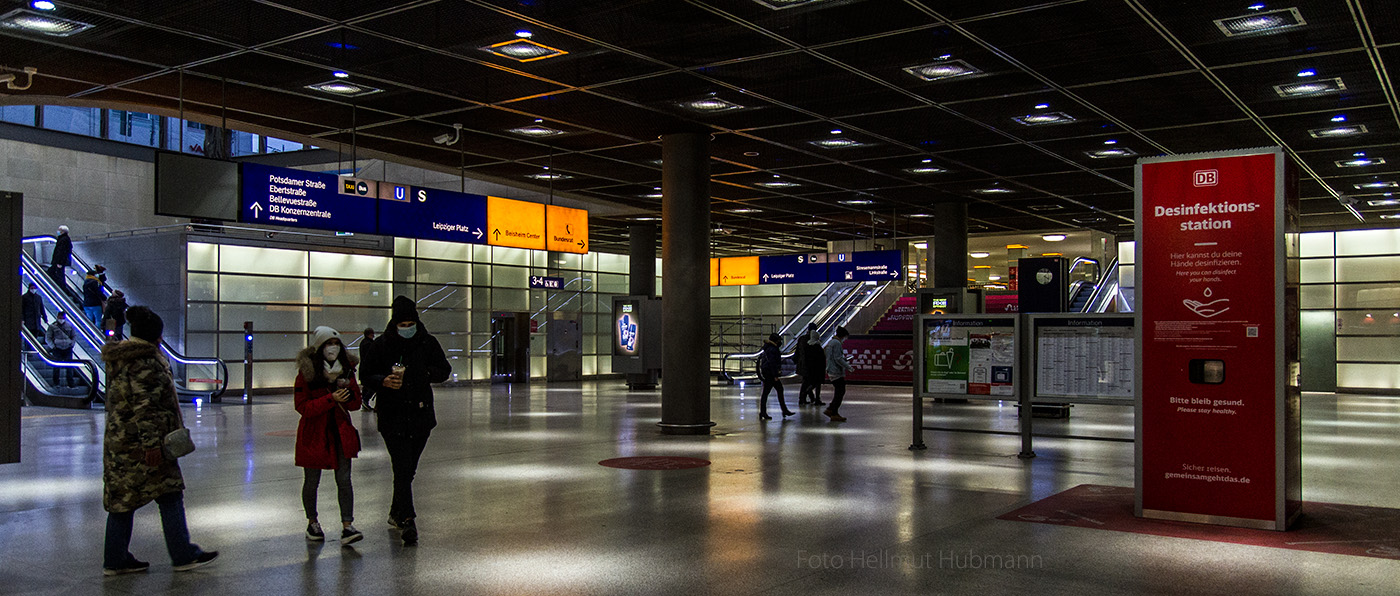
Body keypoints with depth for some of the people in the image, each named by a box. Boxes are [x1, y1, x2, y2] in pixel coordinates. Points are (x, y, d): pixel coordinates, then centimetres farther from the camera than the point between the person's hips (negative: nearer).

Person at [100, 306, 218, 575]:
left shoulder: (118, 360, 15)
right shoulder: (145, 363, -15)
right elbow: (144, 406, -22)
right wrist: (151, 443, -22)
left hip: (118, 442, 10)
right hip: (141, 444, -10)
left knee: (122, 498, 11)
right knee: (170, 495, -1)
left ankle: (116, 560, 15)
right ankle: (183, 555, 3)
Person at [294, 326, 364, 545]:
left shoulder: (346, 370, 1)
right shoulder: (306, 373, -11)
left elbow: (355, 405, 5)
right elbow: (302, 407, -16)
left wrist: (348, 392, -17)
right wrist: (331, 399, -25)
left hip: (341, 432, 3)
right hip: (314, 434, -3)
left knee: (344, 480, -4)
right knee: (312, 482, 11)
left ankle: (347, 527, -4)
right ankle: (312, 523, 31)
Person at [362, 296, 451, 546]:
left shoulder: (428, 342, 3)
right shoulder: (381, 345, -3)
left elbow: (444, 370, 9)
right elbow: (366, 375, 1)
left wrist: (427, 374, -12)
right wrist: (383, 381, -20)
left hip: (421, 414, 3)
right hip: (392, 415, -3)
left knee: (409, 468, 13)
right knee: (403, 469, -11)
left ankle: (397, 513, 30)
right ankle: (407, 520, -10)